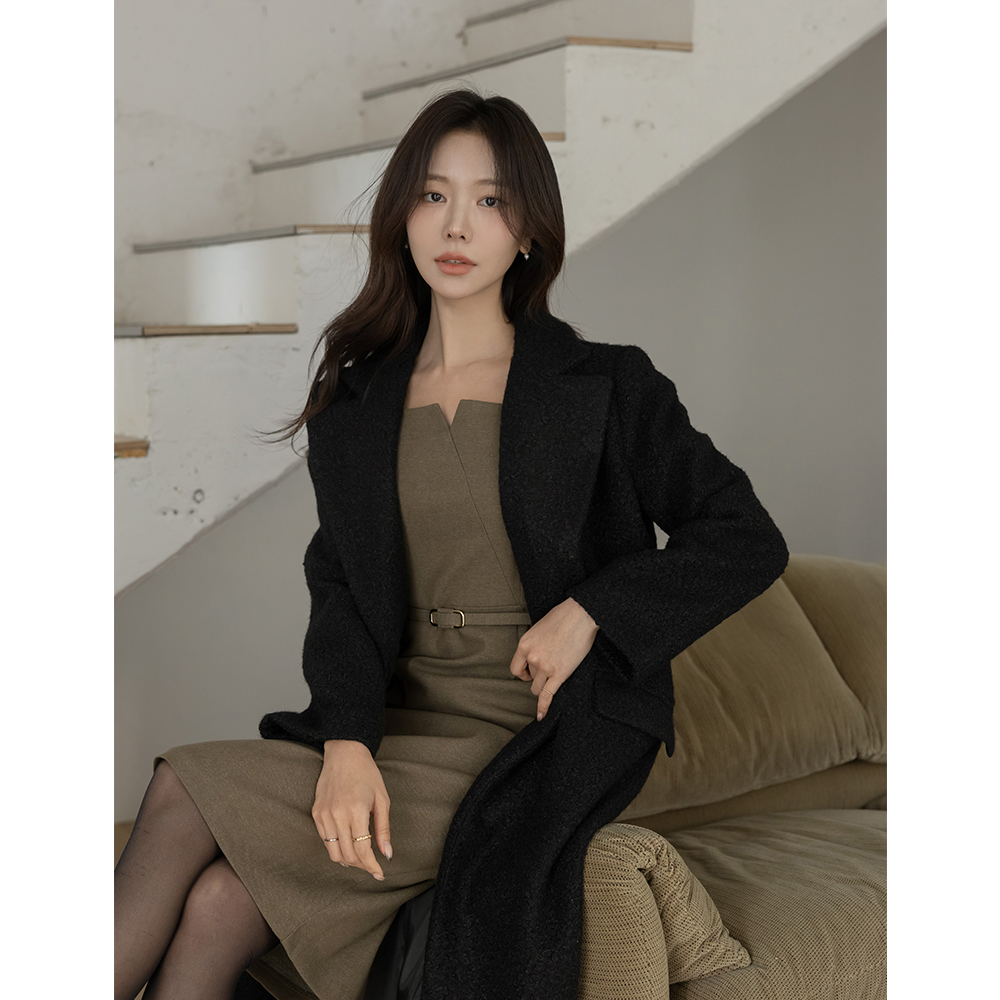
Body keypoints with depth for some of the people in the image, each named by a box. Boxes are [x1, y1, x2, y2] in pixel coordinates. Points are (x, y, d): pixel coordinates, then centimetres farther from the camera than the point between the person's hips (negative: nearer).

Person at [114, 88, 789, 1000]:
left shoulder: (601, 386, 1)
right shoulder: (356, 398, 11)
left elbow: (748, 541, 3)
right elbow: (338, 585, 3)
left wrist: (591, 609, -11)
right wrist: (346, 740, -15)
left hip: (537, 737, -4)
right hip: (400, 724, 4)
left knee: (186, 795, -21)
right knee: (218, 902, -23)